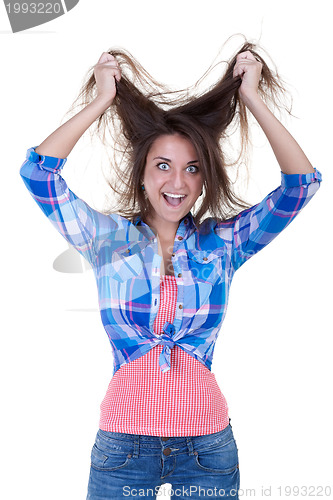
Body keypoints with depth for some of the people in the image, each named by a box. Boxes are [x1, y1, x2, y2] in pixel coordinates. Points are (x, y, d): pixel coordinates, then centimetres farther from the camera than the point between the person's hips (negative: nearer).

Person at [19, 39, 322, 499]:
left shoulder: (224, 242, 2)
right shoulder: (107, 237, 1)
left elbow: (301, 184, -4)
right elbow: (39, 171, -7)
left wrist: (253, 99, -3)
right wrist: (102, 100, -4)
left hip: (208, 444, 1)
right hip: (123, 442, 0)